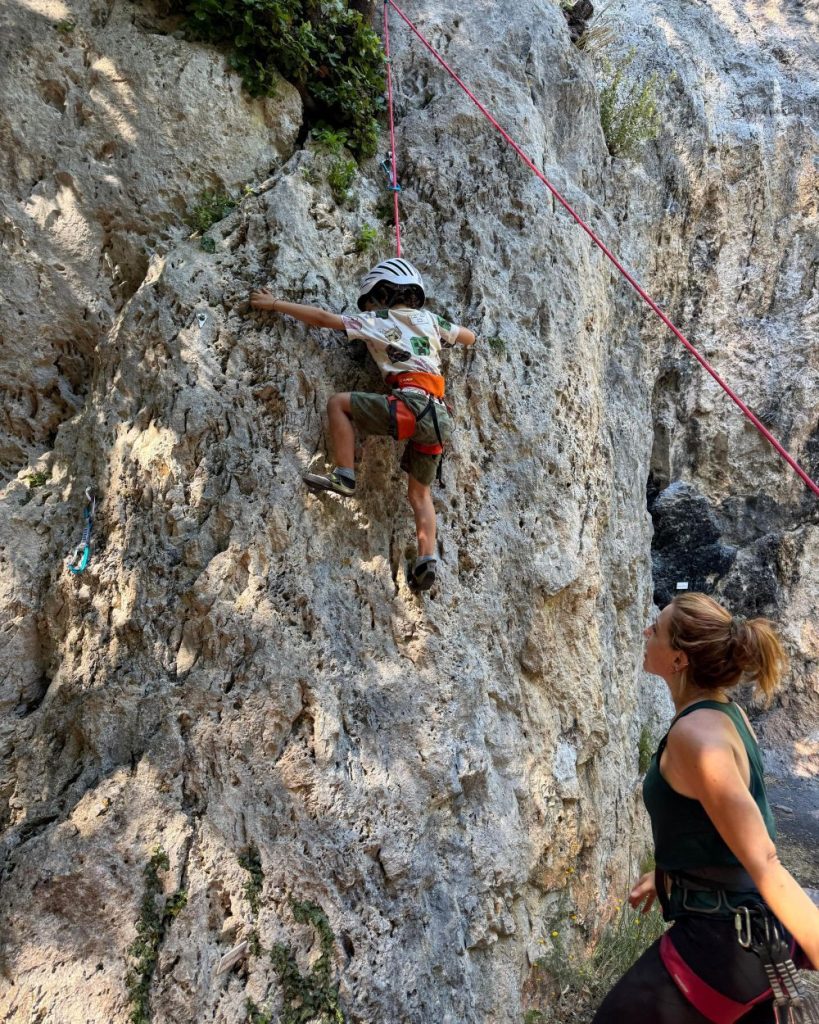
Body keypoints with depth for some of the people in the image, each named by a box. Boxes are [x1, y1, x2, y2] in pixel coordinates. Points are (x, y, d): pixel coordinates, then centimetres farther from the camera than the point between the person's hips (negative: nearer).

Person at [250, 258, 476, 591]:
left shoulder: (378, 321, 9)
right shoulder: (429, 320, 23)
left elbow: (322, 318, 10)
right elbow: (470, 338, 37)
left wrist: (275, 304, 18)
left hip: (411, 404, -7)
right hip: (439, 414, 7)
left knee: (338, 403, 6)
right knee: (420, 492, 17)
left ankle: (344, 476, -1)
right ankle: (427, 560, 5)